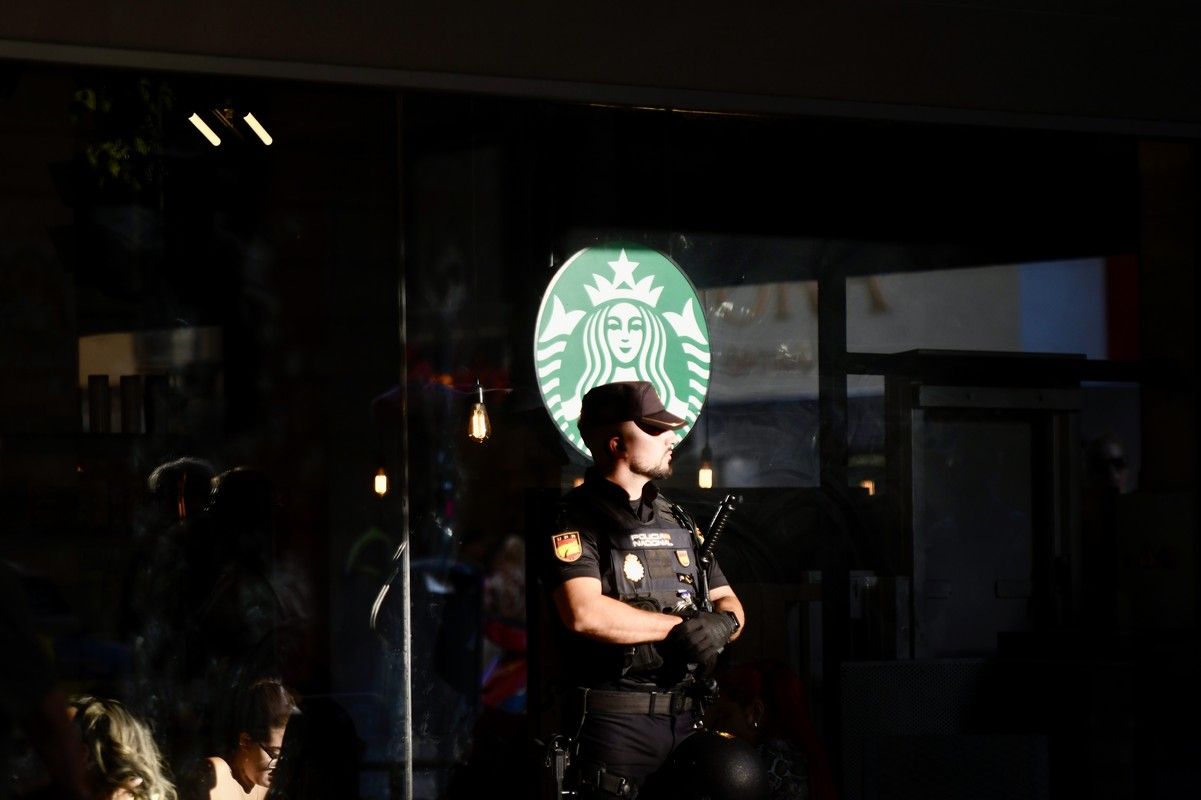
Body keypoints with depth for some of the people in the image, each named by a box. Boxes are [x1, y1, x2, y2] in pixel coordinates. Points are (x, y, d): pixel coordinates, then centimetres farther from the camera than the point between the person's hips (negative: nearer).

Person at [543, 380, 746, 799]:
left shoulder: (677, 520, 19)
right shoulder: (578, 519, -5)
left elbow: (728, 602, 20)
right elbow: (584, 613, -20)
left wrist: (723, 624, -7)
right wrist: (679, 626, -10)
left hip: (685, 717, 7)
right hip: (614, 720, -7)